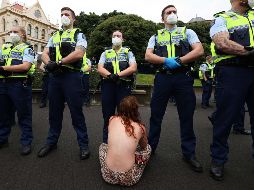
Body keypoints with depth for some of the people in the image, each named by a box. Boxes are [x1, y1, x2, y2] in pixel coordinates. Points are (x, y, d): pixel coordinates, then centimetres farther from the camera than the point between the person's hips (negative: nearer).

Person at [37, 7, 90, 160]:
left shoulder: (79, 35, 5)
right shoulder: (55, 36, 22)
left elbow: (79, 53, -13)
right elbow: (45, 53, 13)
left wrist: (59, 62, -15)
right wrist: (49, 63, -10)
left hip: (72, 76, -6)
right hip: (54, 76, 6)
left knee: (76, 111, -2)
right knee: (54, 111, 13)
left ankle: (83, 144, 11)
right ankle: (52, 141, 29)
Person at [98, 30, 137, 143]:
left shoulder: (128, 52, 15)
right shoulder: (105, 53, 20)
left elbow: (133, 68, -2)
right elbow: (100, 68, 5)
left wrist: (118, 75, -15)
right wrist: (111, 75, -16)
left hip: (124, 85, -1)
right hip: (108, 85, 2)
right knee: (107, 114, 6)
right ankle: (106, 141, 20)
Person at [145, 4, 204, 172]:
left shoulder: (188, 32, 15)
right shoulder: (156, 36, 17)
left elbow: (199, 51, 0)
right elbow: (148, 56, 2)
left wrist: (178, 61, -13)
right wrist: (166, 60, -14)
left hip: (183, 77, 0)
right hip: (162, 77, 1)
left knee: (187, 116, 4)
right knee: (156, 115, 5)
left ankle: (189, 153, 19)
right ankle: (150, 147, 22)